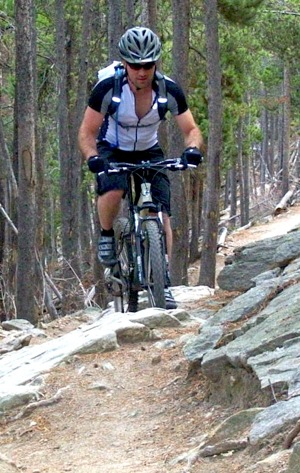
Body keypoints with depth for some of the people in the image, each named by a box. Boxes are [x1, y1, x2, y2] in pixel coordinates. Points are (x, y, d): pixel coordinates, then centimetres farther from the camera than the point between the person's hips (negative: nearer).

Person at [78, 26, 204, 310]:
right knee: (113, 191, -34)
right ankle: (106, 235, -5)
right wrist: (92, 158, -38)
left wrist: (192, 148, -35)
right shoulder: (107, 89, -25)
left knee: (162, 214, -14)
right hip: (113, 151, -2)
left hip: (149, 153, 2)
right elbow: (87, 133, -18)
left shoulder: (170, 91, -19)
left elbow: (191, 130, -12)